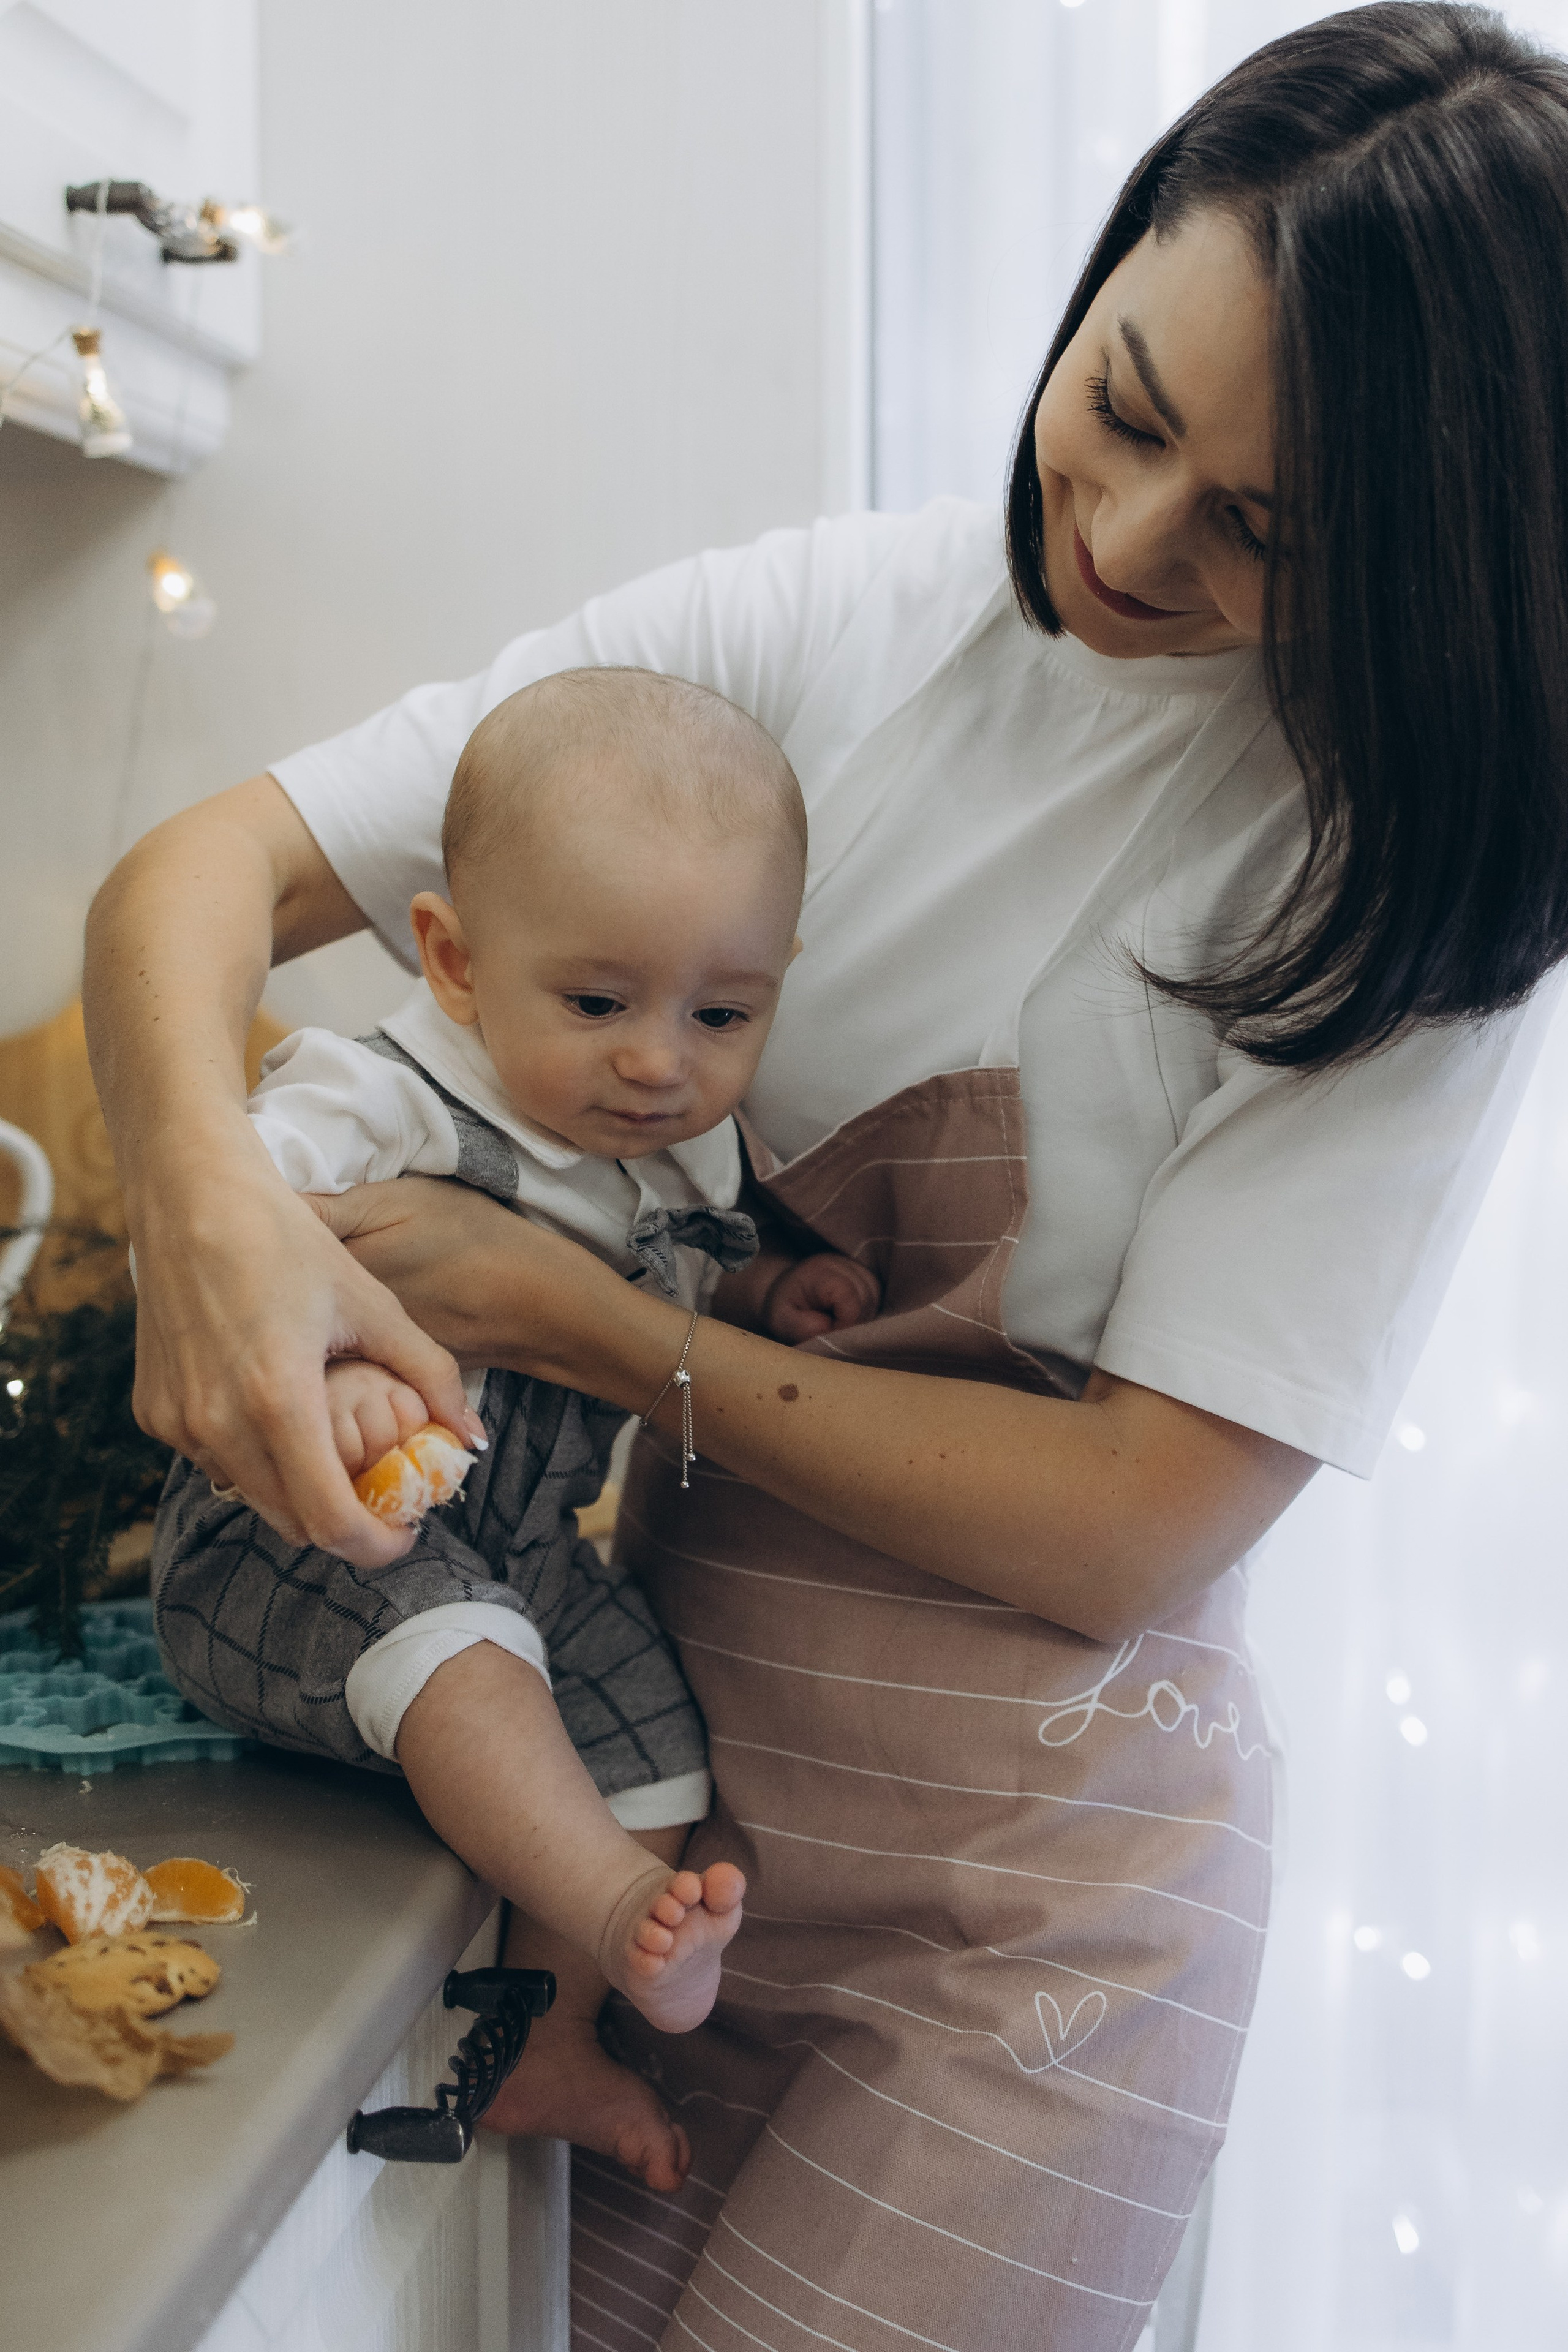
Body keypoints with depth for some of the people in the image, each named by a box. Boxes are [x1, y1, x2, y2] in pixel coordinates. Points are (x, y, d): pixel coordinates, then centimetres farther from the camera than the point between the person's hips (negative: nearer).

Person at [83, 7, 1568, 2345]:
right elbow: (204, 866, -8)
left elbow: (1133, 1527, -18)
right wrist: (208, 1188, -29)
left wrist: (572, 1315, -20)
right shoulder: (820, 623, -6)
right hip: (655, 1787, 3)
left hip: (1029, 1908, -3)